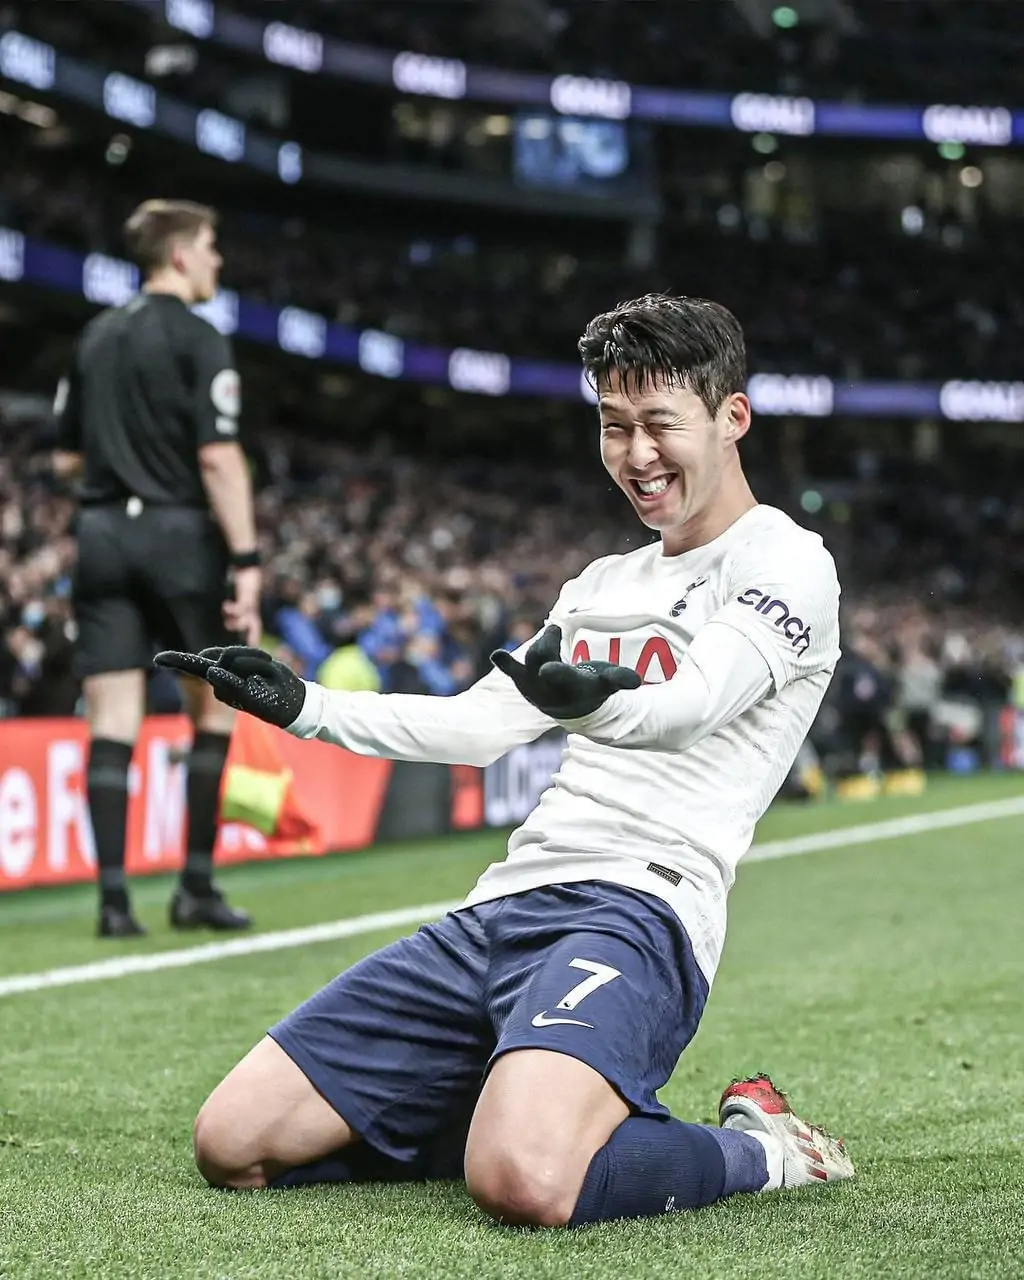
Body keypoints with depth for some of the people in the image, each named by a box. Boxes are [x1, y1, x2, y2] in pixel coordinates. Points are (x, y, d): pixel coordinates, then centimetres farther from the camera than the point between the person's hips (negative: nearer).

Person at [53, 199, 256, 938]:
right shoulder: (198, 340, -7)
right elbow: (219, 458, -16)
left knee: (113, 719, 2)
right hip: (178, 531, -5)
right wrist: (246, 561, -16)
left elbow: (66, 459, 16)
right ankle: (197, 887, 8)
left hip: (102, 535, 5)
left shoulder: (96, 337, 13)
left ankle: (115, 899, -2)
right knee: (215, 708, 8)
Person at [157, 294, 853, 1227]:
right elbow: (479, 727, 28)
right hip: (499, 907, 8)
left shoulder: (787, 563, -1)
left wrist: (595, 698, -41)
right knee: (232, 1143, 0)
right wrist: (300, 706, 18)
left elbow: (689, 704, -19)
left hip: (634, 911, -8)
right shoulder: (603, 585, 24)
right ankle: (527, 1104, 16)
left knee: (523, 1182, -37)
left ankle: (759, 1151, -5)